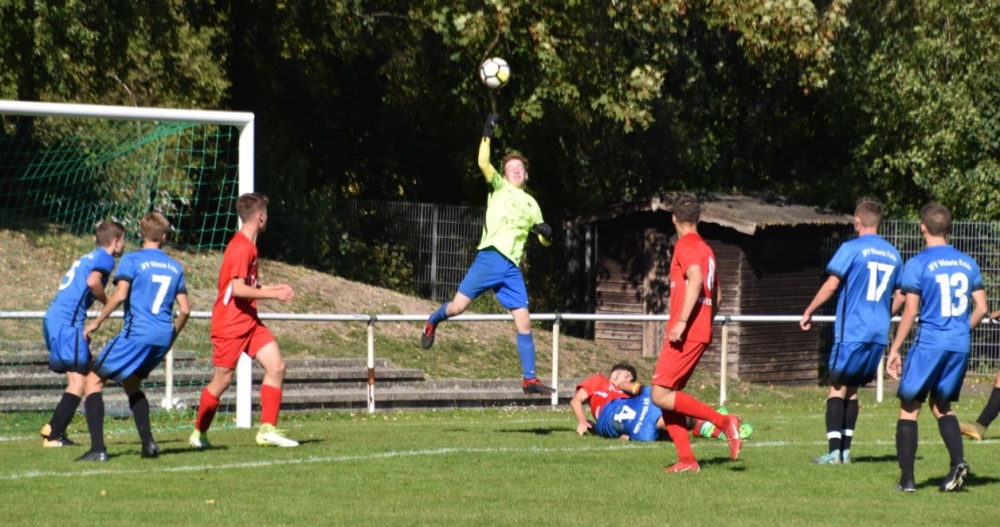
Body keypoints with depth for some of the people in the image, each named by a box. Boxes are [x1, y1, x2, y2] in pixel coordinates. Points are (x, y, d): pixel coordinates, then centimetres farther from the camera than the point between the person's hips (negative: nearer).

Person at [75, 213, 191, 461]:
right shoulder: (175, 267, 13)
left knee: (94, 380, 3)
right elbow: (185, 310, 12)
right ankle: (148, 443, 12)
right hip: (163, 338, 6)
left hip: (136, 333, -6)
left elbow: (120, 295, -13)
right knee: (131, 384, 28)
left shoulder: (132, 260, -2)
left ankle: (97, 449, -11)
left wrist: (97, 322, -4)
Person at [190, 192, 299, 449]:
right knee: (223, 380, -1)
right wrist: (274, 294, -21)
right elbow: (238, 289, -26)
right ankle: (199, 433, 15)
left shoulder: (248, 245, 14)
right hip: (230, 323, -9)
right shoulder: (241, 247, -17)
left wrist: (273, 287, 13)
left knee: (276, 366, -3)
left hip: (249, 320, 9)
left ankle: (268, 429, -3)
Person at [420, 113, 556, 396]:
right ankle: (432, 322, 28)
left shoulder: (531, 204, 22)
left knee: (523, 321, -3)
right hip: (490, 258, -4)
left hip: (512, 268, 4)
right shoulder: (499, 187, 10)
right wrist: (487, 134, -15)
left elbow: (544, 240, 23)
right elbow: (483, 163, -7)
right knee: (457, 306, -7)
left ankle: (530, 380, -1)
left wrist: (545, 232, 1)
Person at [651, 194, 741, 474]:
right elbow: (716, 295, 26)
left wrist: (681, 322, -28)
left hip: (686, 333, -9)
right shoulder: (706, 249, 20)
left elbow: (695, 280, -23)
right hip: (702, 333, 9)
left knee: (661, 395, -12)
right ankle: (686, 460, 2)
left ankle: (723, 421, -16)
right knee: (667, 396, 9)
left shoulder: (685, 245, -7)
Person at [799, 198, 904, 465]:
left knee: (837, 388, -1)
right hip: (879, 334, 5)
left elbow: (831, 284, -10)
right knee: (852, 390, 14)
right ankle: (845, 450, 11)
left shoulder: (852, 249, -6)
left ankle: (835, 450, -10)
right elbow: (900, 296, 17)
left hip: (851, 331, -5)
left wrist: (808, 312, 0)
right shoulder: (893, 255, 11)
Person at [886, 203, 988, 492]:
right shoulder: (968, 263, 7)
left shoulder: (917, 264, -8)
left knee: (909, 407, 6)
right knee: (941, 405, 20)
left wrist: (894, 350, -4)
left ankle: (907, 478, 1)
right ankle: (958, 461, -2)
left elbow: (911, 311, -10)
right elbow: (981, 308, 7)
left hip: (929, 344, -5)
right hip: (960, 346, 5)